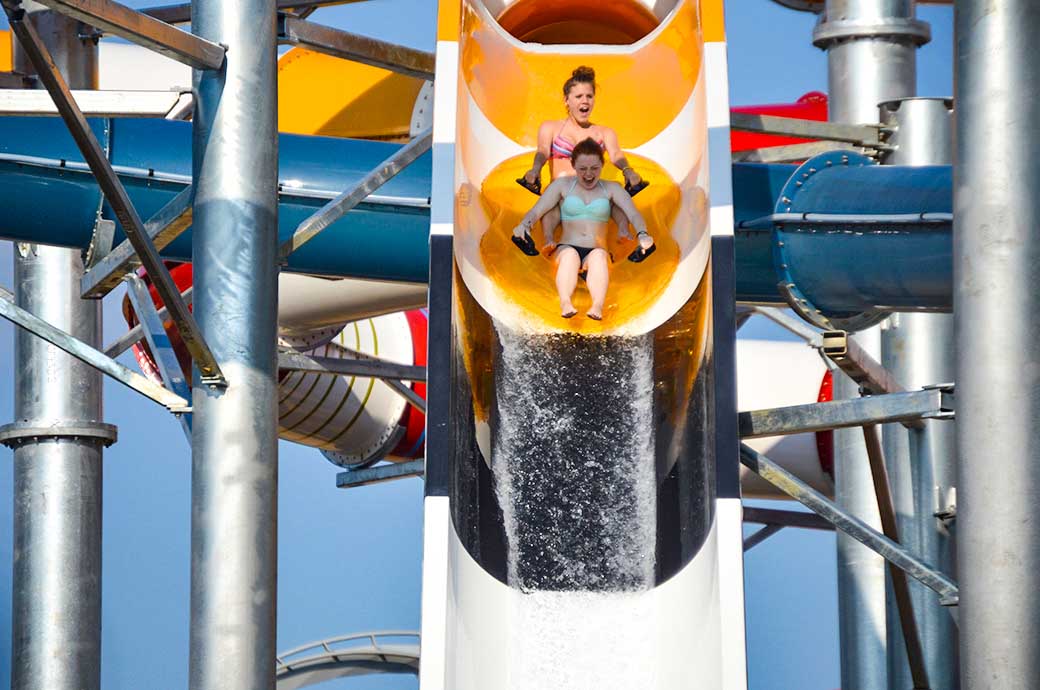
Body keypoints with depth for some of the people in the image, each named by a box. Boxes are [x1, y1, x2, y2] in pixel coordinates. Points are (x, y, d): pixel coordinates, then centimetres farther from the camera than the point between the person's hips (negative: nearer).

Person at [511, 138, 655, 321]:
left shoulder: (611, 189, 16)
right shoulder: (562, 185, 16)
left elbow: (633, 214, 1)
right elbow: (537, 210, 6)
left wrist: (642, 234, -22)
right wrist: (524, 224, -18)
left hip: (596, 252, 0)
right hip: (566, 248, 0)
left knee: (599, 256, -36)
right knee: (570, 255, -36)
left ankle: (598, 306, -62)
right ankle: (565, 303, -62)